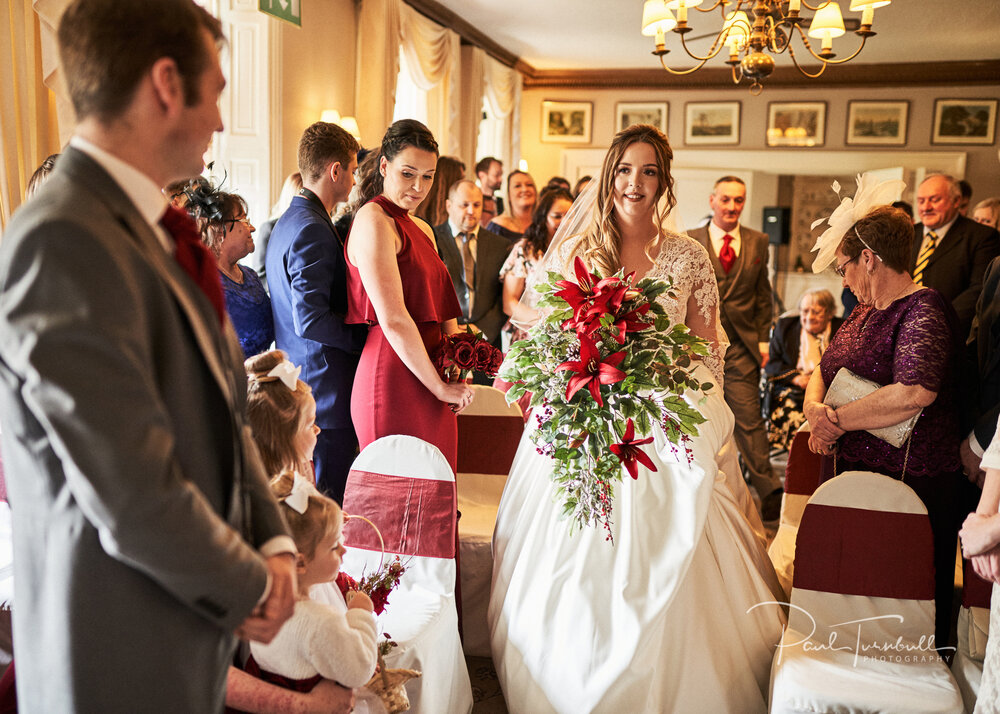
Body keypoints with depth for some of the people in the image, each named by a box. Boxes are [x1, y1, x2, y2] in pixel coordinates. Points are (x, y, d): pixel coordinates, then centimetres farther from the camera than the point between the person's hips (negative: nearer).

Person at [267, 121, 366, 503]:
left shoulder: (287, 221, 15)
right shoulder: (314, 231, -18)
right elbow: (311, 320, -25)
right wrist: (365, 336, -13)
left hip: (297, 386, 11)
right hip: (326, 389, -11)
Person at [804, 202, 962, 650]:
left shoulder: (923, 309, -14)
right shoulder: (863, 312, 16)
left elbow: (915, 392, -29)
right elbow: (822, 373, 17)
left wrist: (837, 421, -19)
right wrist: (814, 409, -7)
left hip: (908, 480, -8)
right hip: (849, 470, 9)